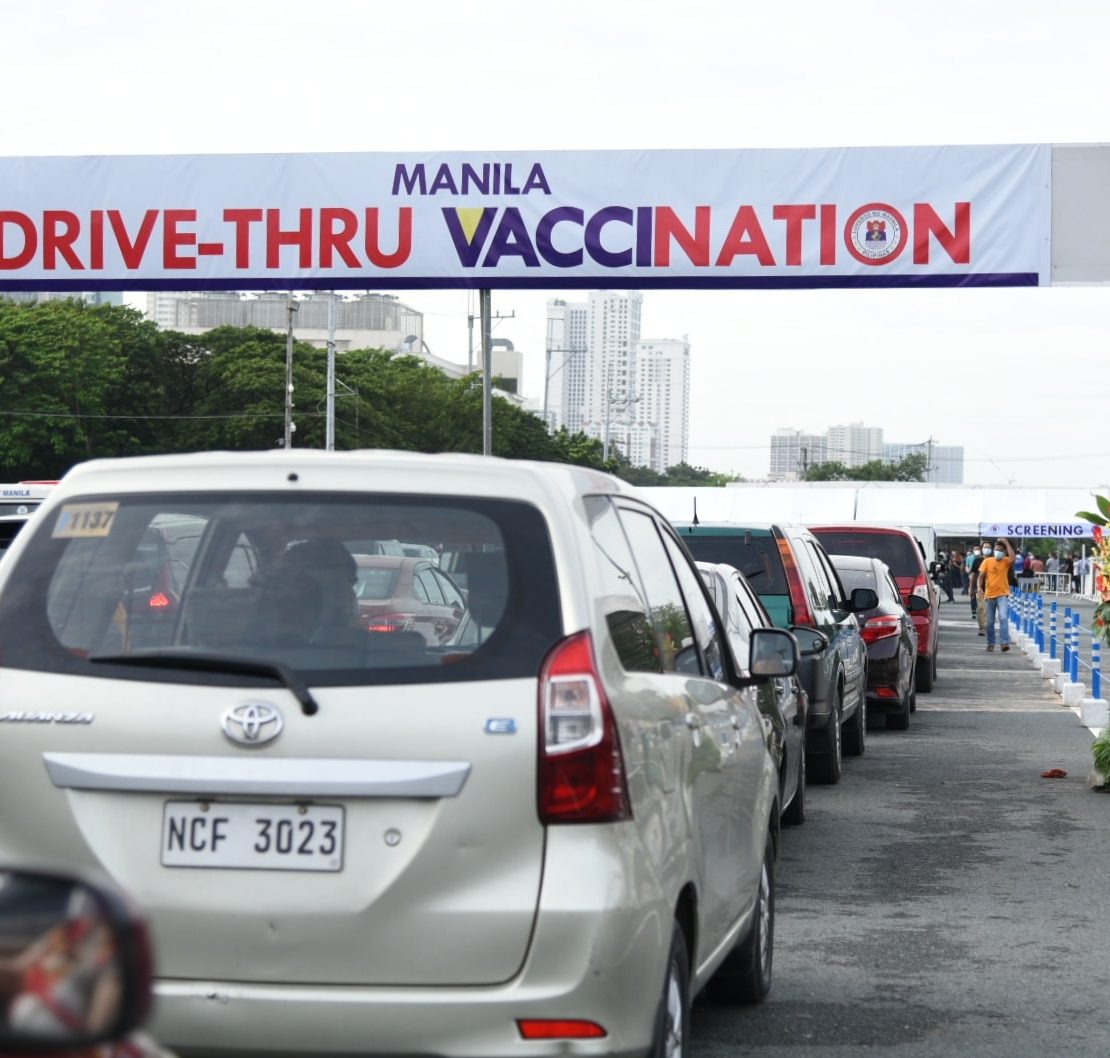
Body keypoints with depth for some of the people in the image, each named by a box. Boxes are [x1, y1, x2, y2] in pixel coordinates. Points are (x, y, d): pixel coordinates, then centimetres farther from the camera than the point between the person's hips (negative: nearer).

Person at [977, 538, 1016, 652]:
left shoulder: (1006, 561, 2)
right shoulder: (987, 561, 6)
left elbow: (1013, 558, -20)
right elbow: (981, 575, 3)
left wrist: (1006, 543, -15)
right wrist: (980, 587, -14)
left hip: (1002, 595, -2)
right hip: (990, 595, 2)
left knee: (1003, 618, -19)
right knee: (990, 622, 9)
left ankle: (1004, 643, -22)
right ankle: (990, 643, 21)